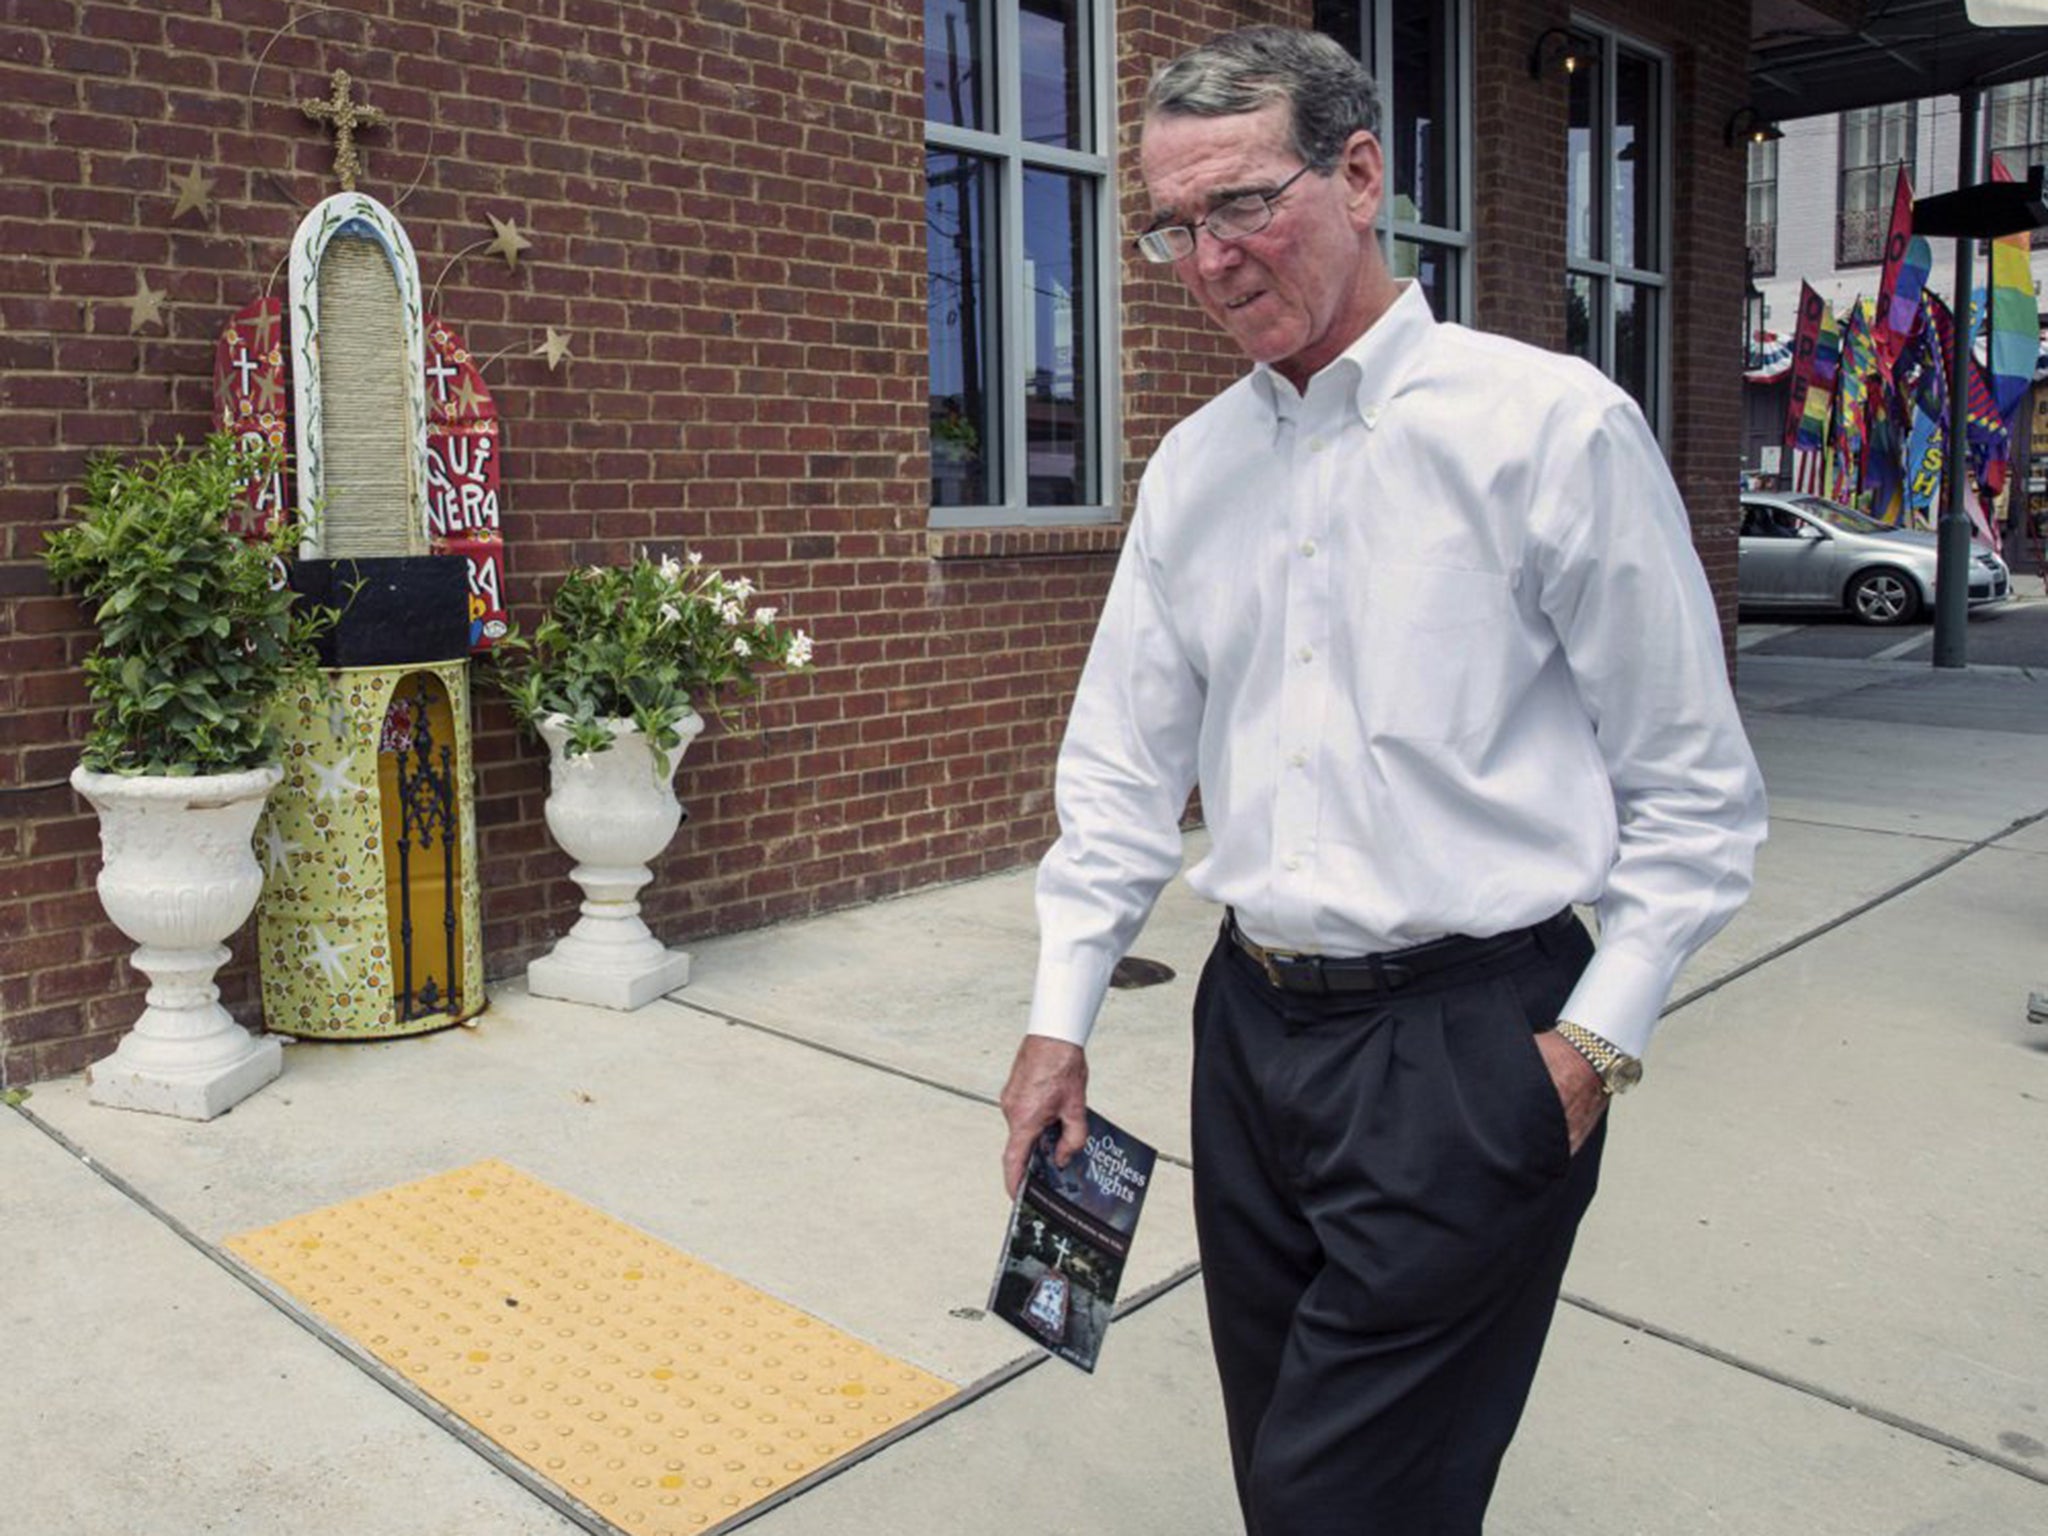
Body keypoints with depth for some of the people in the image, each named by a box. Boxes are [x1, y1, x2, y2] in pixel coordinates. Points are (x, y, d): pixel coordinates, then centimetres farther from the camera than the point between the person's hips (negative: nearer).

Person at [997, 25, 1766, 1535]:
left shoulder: (1554, 425, -9)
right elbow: (1124, 762, 9)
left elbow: (1695, 790, -5)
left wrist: (1596, 1042, -10)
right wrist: (1061, 1016, 6)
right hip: (1253, 1027, 6)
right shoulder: (1192, 468, 7)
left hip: (1470, 1045, -5)